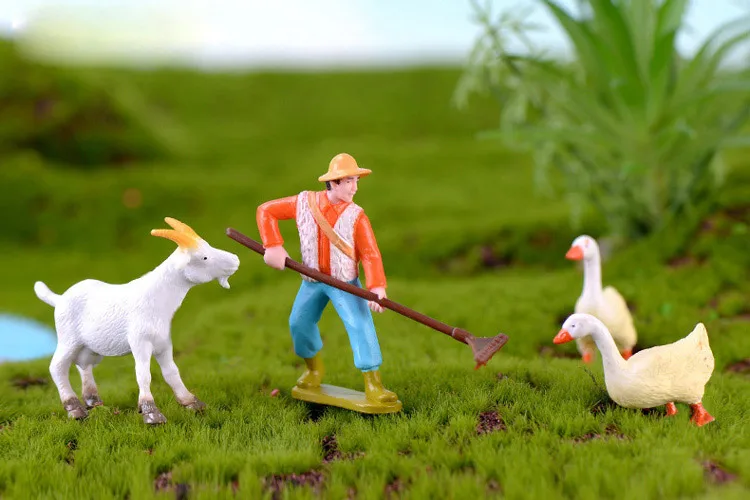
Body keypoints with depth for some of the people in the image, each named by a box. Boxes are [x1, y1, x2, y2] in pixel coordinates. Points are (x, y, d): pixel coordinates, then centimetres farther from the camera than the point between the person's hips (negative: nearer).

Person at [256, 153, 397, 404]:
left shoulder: (356, 216, -15)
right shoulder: (305, 202, -10)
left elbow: (370, 255, -19)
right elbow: (266, 211, -3)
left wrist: (377, 287, -35)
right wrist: (273, 246, -15)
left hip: (345, 282, -3)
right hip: (312, 280, 3)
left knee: (361, 325, -17)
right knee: (299, 323, 10)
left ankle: (373, 385, -11)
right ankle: (314, 368, 38)